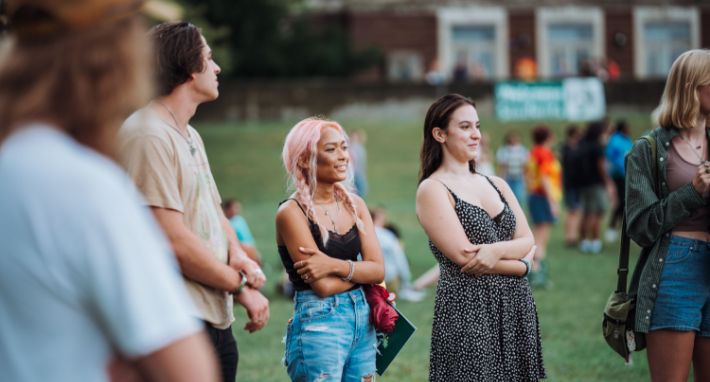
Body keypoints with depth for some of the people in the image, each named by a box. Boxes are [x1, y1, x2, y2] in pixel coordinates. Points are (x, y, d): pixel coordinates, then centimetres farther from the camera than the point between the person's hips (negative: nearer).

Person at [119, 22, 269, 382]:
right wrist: (241, 286, -10)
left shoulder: (190, 136, 18)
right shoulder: (149, 135, -15)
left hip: (216, 318, 10)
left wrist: (236, 255, 2)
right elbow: (173, 241, -20)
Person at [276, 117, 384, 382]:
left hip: (362, 320, 6)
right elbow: (323, 285, -16)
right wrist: (361, 270, -1)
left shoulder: (354, 204, 9)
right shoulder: (292, 212, -10)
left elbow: (379, 271, 1)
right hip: (318, 325, -6)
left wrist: (336, 265, -15)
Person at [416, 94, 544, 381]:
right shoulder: (432, 190, -6)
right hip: (468, 310, -6)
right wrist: (519, 264, -5)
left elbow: (528, 241, 5)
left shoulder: (497, 185, 14)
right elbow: (464, 257, -14)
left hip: (516, 307, 6)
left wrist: (497, 251, -15)